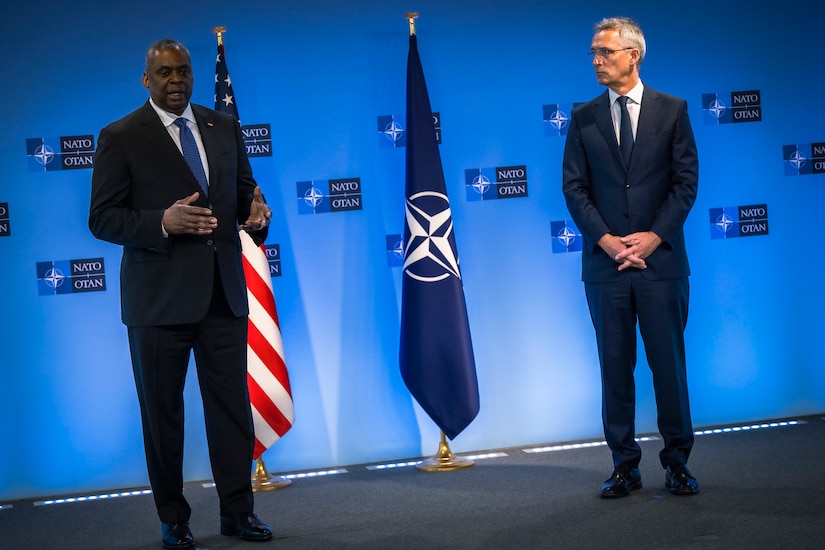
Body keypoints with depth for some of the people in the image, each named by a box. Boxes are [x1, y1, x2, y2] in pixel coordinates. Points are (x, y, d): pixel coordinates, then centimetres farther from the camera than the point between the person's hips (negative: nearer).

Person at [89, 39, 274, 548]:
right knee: (162, 411, 7)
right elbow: (103, 219, -5)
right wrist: (163, 222, -21)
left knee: (233, 405, 6)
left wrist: (256, 212, -7)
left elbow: (245, 192, 18)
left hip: (223, 292, 3)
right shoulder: (121, 137, -2)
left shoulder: (224, 127, 11)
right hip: (159, 297, -3)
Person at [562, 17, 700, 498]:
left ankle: (677, 462, 14)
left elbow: (686, 180, 1)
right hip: (605, 262, 1)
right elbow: (574, 187, 4)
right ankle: (625, 465, 13)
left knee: (669, 364, 2)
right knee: (615, 368, 4)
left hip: (661, 259, -1)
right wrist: (606, 240, -9)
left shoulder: (672, 110, 5)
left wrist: (654, 236, -10)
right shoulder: (584, 118, 9)